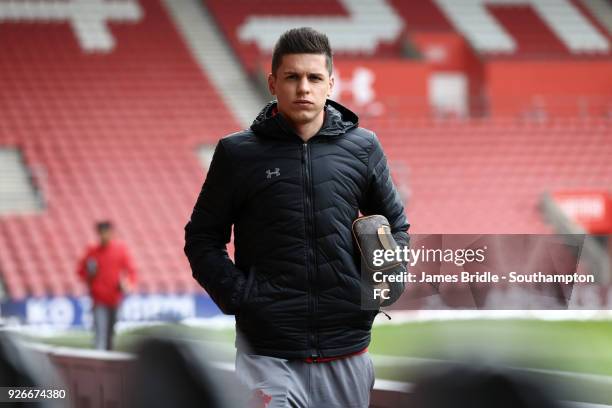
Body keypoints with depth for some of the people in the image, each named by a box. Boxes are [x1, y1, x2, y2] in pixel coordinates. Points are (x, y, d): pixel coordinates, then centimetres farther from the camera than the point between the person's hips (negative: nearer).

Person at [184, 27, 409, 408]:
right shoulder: (238, 153, 0)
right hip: (268, 354, -2)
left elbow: (396, 226, 19)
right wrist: (237, 296, -6)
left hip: (347, 351, 3)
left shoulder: (363, 148, 6)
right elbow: (203, 239, 8)